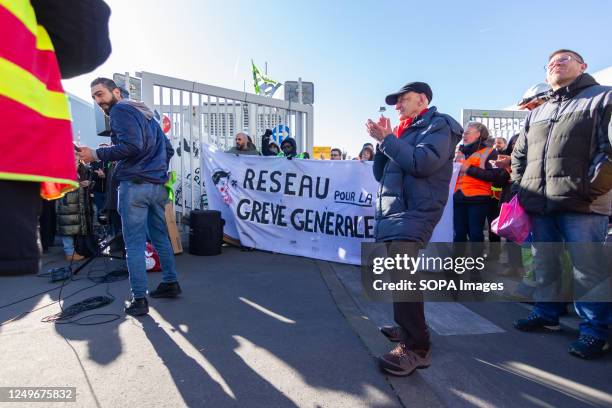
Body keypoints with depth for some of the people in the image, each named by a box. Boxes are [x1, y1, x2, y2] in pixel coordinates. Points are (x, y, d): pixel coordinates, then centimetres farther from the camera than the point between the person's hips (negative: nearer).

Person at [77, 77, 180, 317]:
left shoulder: (120, 110, -3)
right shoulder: (145, 113, 23)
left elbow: (131, 145, -19)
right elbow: (168, 149, 23)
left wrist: (96, 155, -13)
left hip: (134, 185, -8)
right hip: (158, 185, 8)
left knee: (134, 243, -4)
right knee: (160, 237, 15)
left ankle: (139, 299, -1)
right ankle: (170, 283, 23)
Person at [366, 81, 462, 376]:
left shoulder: (439, 125, 0)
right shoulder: (404, 131, 23)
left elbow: (422, 162, -19)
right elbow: (380, 173, 19)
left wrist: (386, 139, -10)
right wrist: (382, 140, 7)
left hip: (414, 211, -9)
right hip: (391, 210, 9)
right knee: (397, 272, 14)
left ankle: (416, 347, -15)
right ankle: (408, 328, 30)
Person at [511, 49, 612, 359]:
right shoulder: (535, 114, 22)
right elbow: (519, 154, 26)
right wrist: (519, 186, 14)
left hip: (581, 204, -6)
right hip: (539, 204, 6)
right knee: (544, 263, 13)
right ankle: (546, 313, 26)